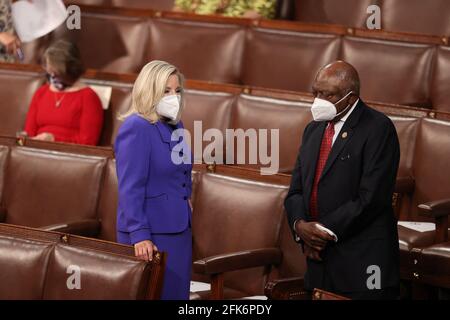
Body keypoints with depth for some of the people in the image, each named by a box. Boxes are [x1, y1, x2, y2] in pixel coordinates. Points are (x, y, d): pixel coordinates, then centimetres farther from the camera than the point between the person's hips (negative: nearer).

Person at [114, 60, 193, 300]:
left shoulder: (176, 126, 11)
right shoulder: (136, 128, -14)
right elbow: (130, 188, -19)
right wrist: (139, 235, -24)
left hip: (179, 230, 8)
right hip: (150, 233, -8)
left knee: (177, 294, 10)